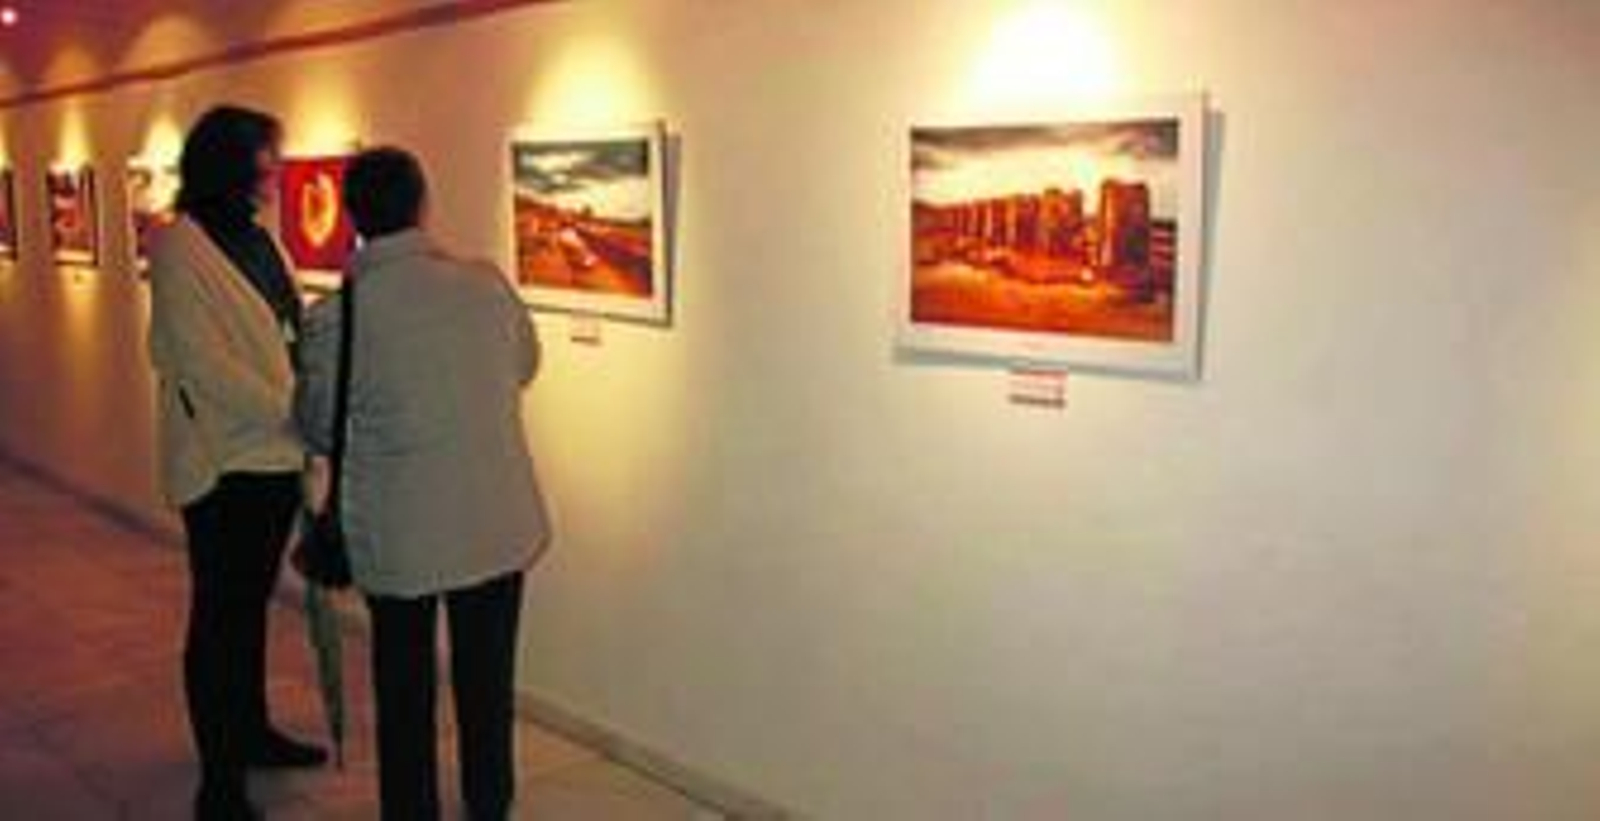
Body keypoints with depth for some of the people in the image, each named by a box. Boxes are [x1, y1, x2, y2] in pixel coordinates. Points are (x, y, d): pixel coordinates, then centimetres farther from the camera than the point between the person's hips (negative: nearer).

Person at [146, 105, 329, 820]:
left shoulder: (256, 237, 12)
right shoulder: (181, 247, -12)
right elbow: (201, 362, -18)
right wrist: (293, 411, -19)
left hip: (274, 453, 8)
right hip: (223, 460, -8)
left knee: (251, 602, 20)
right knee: (219, 615, 1)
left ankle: (251, 733, 36)